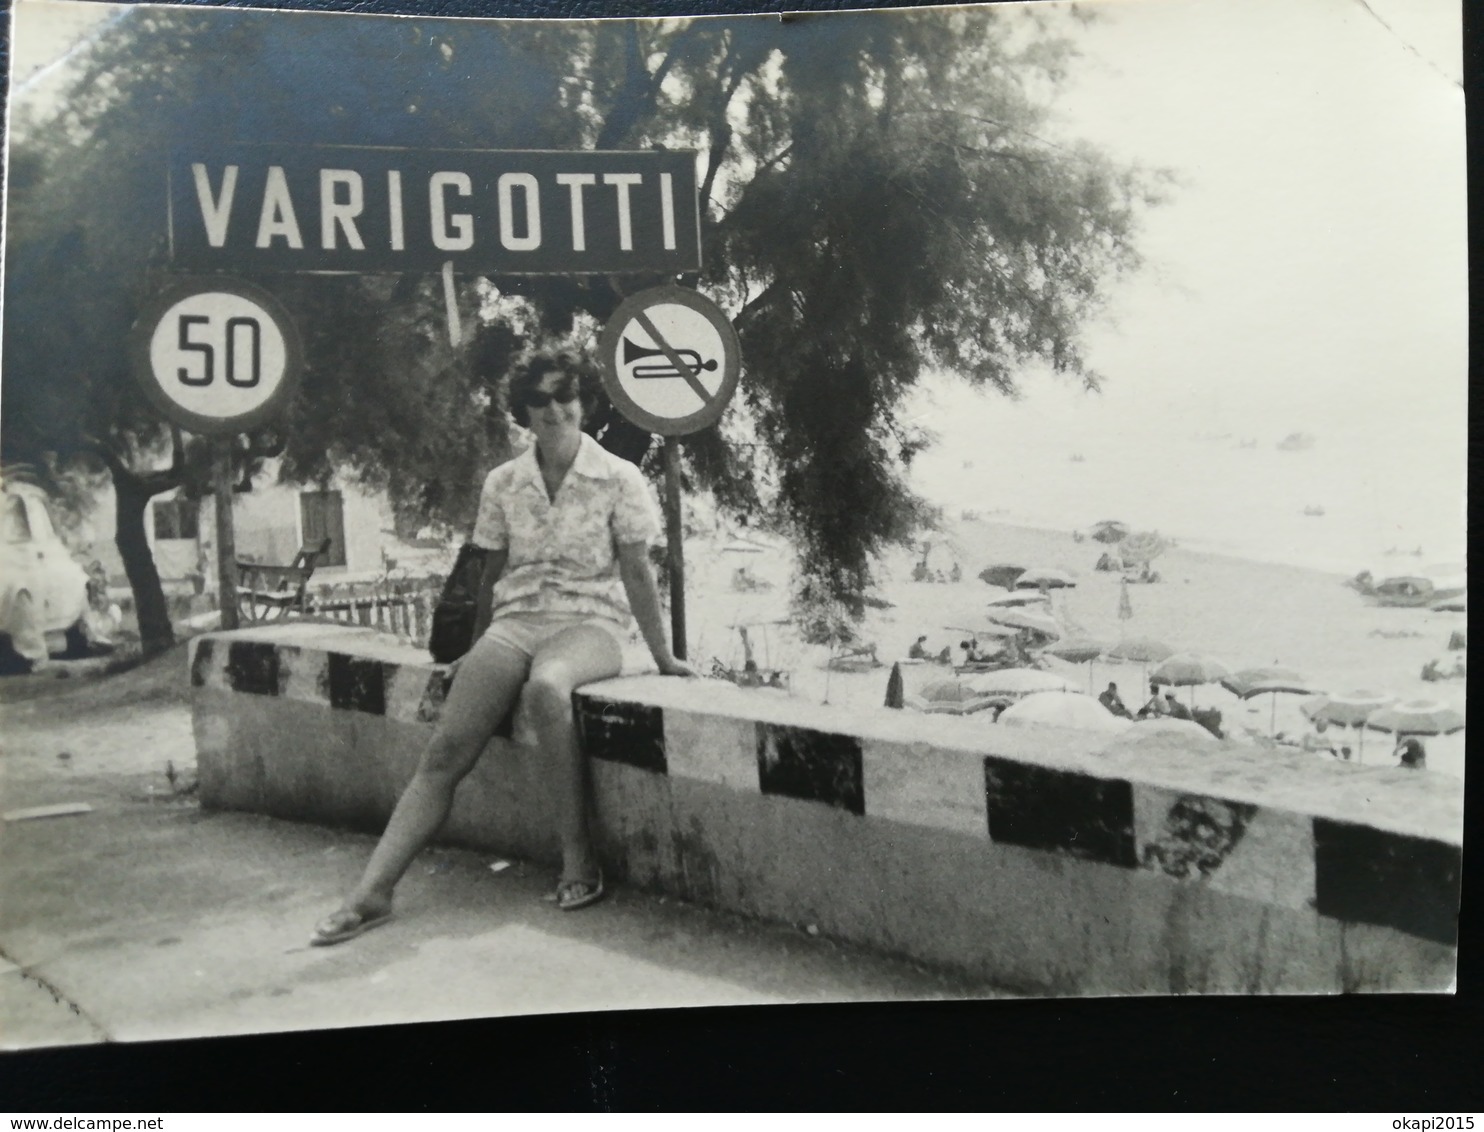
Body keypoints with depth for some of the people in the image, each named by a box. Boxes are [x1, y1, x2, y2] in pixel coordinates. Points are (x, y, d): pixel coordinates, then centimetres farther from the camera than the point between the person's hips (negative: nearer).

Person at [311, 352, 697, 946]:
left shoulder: (618, 479, -1)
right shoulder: (502, 484, 9)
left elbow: (635, 572, 1)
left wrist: (663, 657, 1)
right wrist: (476, 652, 23)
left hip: (590, 623, -3)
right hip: (514, 622, 4)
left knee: (546, 686, -39)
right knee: (445, 749, -16)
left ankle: (579, 862, -28)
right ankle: (371, 893, -18)